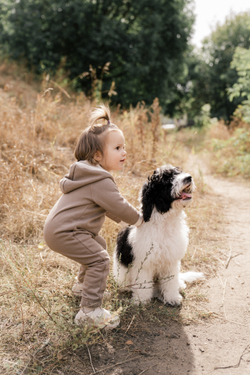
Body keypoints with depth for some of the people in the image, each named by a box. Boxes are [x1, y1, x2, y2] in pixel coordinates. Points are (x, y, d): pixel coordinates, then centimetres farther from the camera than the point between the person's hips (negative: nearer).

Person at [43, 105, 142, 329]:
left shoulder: (91, 174, 12)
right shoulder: (101, 182, -23)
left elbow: (109, 207, 23)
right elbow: (118, 206, -16)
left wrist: (126, 218, 23)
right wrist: (138, 220, 3)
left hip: (60, 226, 11)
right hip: (64, 232, -11)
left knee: (98, 246, 26)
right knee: (100, 260, -13)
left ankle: (82, 284, 45)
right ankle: (90, 310, -10)